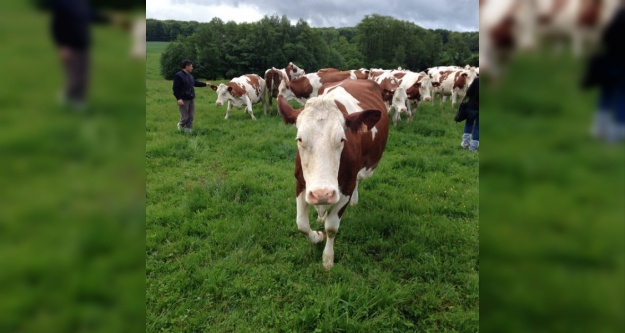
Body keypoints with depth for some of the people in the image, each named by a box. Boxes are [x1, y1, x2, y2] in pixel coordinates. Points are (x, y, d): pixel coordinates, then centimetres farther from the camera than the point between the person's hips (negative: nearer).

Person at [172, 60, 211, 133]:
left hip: (191, 99, 8)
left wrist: (205, 84, 31)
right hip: (183, 100, -8)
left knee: (191, 116, 8)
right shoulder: (178, 76, -15)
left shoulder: (190, 75, 11)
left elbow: (195, 82, 29)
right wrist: (178, 98, -26)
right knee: (185, 117, -4)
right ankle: (180, 126, 24)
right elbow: (175, 88, -18)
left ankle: (188, 130, 18)